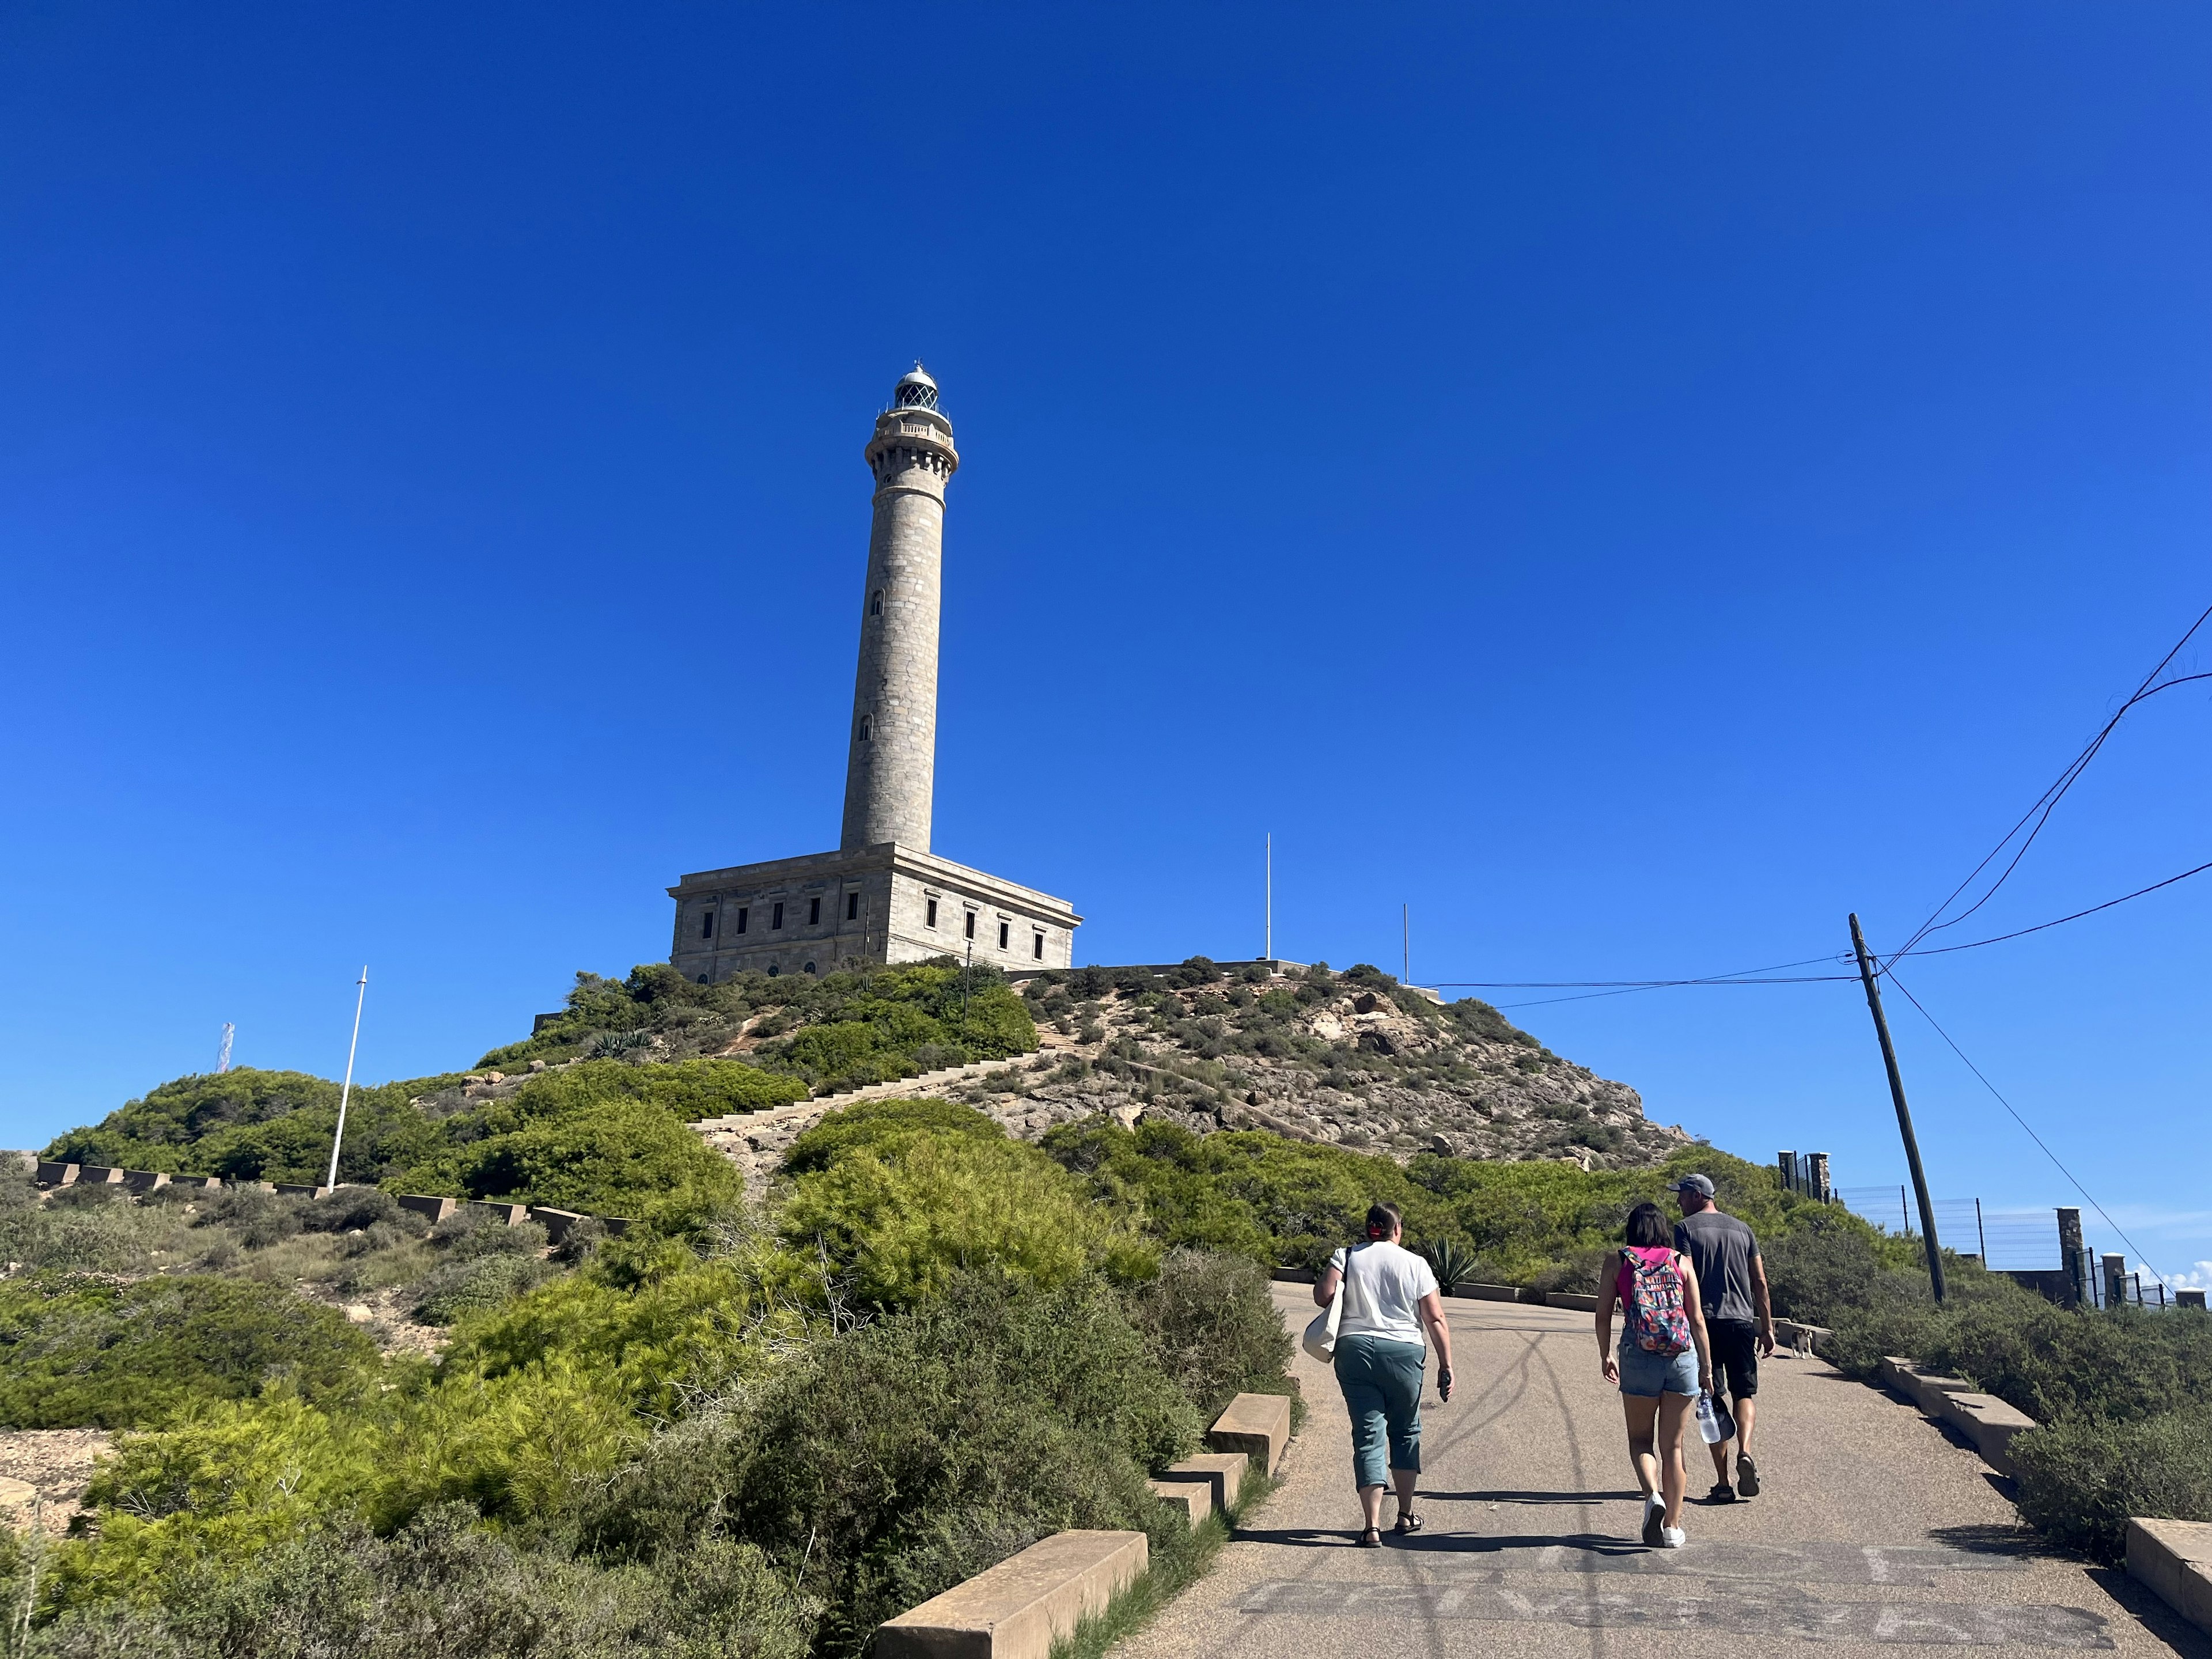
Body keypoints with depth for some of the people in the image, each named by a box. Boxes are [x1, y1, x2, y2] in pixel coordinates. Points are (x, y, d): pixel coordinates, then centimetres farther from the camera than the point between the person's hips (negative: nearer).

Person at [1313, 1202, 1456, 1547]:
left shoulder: (1346, 1256, 2)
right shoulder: (1415, 1264, 2)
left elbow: (1323, 1296, -10)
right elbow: (1436, 1319, -1)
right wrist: (1446, 1366, 4)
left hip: (1354, 1350, 0)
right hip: (1403, 1352, 0)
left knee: (1368, 1436, 2)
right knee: (1405, 1432, 19)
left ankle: (1373, 1525, -5)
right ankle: (1406, 1514, 27)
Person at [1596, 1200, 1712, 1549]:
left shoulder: (1619, 1263, 5)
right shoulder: (1681, 1262, 7)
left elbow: (1603, 1314, 3)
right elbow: (1697, 1319, 4)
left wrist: (1606, 1356, 16)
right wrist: (1707, 1366, 11)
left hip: (1639, 1357, -1)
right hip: (1682, 1357, 2)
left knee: (1640, 1439, 14)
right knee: (1672, 1445, 12)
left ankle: (1653, 1495, -11)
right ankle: (1672, 1528, 15)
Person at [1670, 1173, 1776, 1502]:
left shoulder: (1685, 1229, -2)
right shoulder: (1743, 1230, 13)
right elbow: (1760, 1282, 12)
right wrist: (1767, 1328, 16)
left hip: (1704, 1323, -3)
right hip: (1742, 1321, 3)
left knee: (1712, 1400, 3)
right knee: (1744, 1393, 13)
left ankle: (1724, 1482, 3)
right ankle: (1745, 1453, -13)